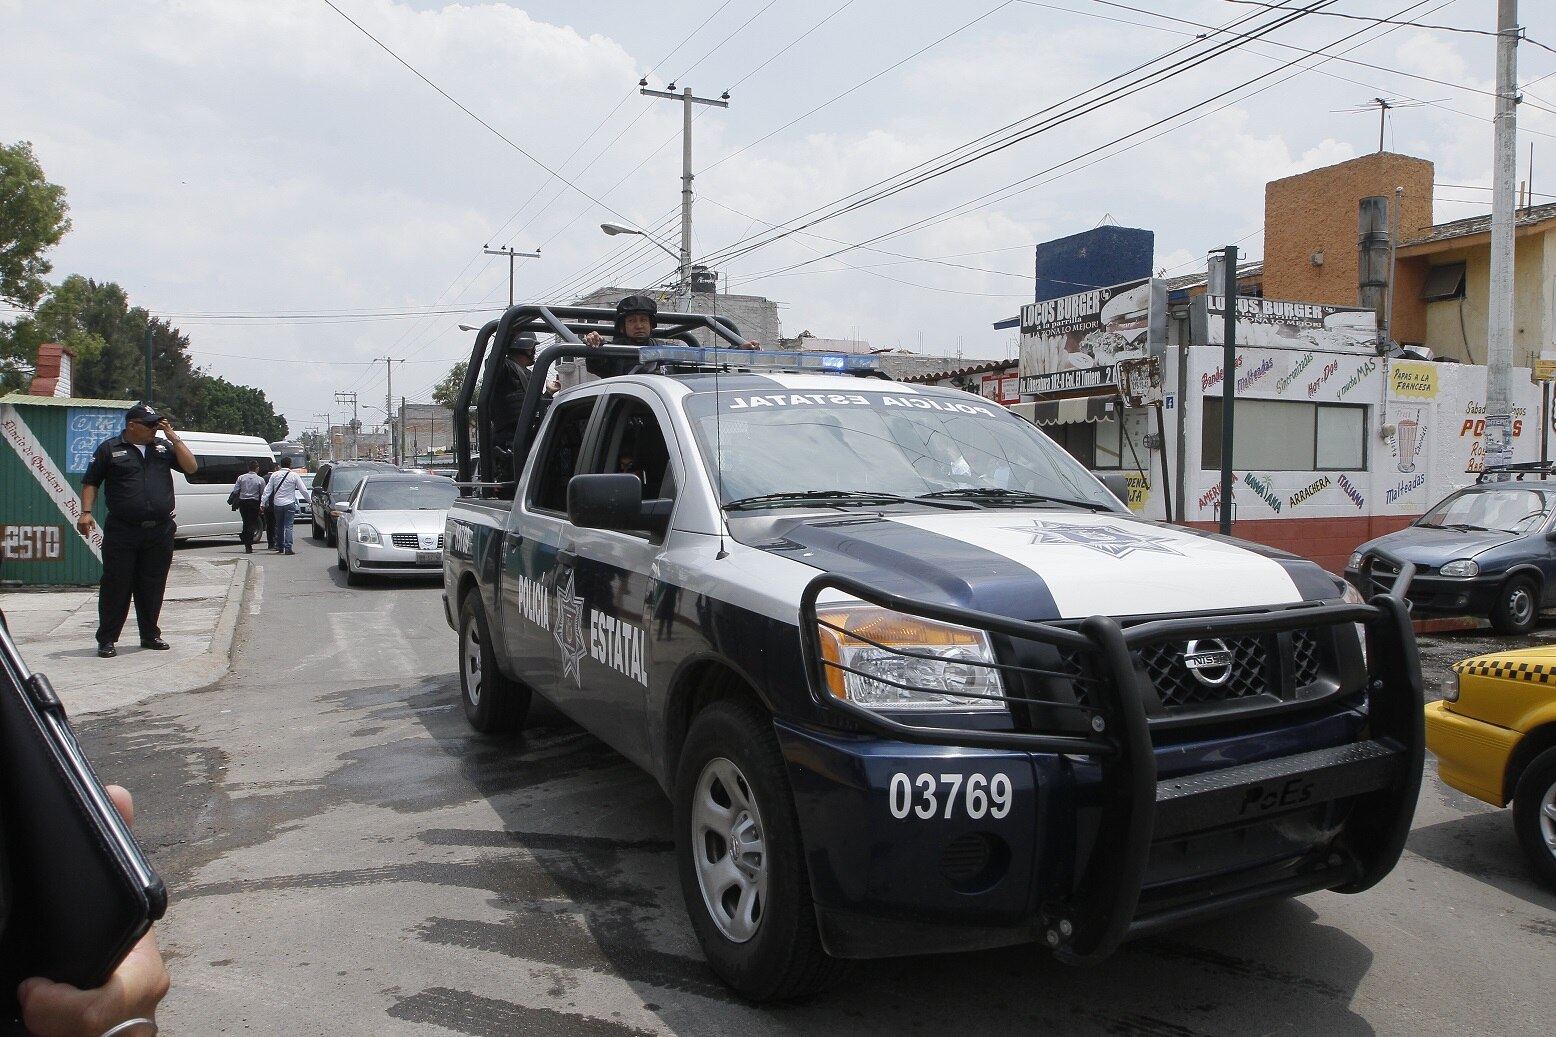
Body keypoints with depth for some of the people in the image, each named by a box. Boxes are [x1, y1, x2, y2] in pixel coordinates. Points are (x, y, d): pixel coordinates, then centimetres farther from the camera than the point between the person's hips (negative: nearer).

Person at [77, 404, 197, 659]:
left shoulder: (163, 447, 12)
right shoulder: (109, 449, 4)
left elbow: (191, 467, 2)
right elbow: (90, 482, 6)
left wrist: (173, 437, -2)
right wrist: (86, 512, -6)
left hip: (160, 531, 3)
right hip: (122, 532, -3)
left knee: (152, 587, 9)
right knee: (116, 586, 0)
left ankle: (150, 635, 20)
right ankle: (106, 640, 7)